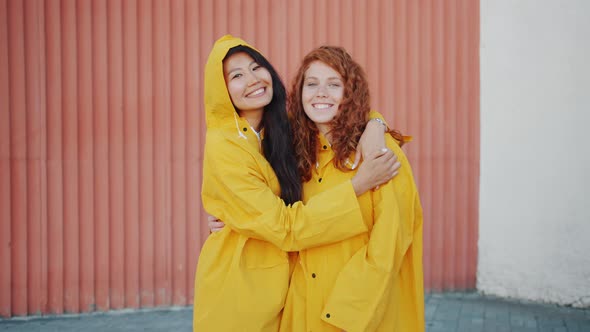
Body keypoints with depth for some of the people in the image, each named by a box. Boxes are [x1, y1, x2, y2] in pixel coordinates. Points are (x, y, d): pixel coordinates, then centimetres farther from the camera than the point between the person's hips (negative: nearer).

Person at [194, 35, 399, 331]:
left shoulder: (281, 130, 0)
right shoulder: (223, 147, -21)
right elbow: (284, 226, -23)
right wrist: (358, 185, -26)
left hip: (280, 281, 6)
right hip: (237, 287, -6)